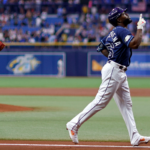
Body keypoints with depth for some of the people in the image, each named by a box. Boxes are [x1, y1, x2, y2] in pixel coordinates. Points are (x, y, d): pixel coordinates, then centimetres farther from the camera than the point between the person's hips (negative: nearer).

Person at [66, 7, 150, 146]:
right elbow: (134, 44, -27)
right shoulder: (121, 30, -12)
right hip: (113, 71, -11)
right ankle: (74, 124, -5)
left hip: (120, 72, 11)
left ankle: (135, 137, 8)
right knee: (100, 102, -10)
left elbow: (101, 47, 27)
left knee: (126, 104, 8)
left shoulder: (113, 33, 16)